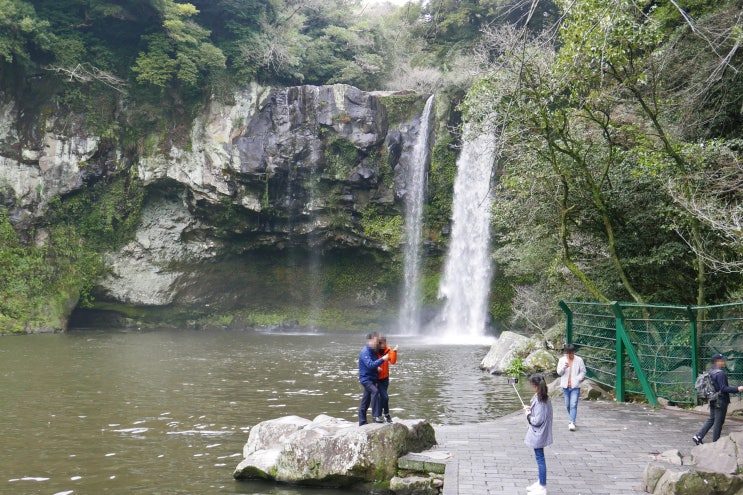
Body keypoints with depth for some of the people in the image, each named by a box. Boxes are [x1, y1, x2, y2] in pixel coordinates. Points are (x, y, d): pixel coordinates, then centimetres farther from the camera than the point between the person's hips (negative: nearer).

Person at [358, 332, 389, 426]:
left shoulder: (373, 351, 10)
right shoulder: (365, 352, -17)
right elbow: (370, 365, -30)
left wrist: (377, 367, 6)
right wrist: (382, 359, -31)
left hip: (372, 379, 9)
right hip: (366, 378, -9)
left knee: (365, 402, 12)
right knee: (375, 391, -30)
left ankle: (362, 422, 19)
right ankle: (376, 415, -31)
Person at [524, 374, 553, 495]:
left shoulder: (540, 400, -25)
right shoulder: (545, 397, 4)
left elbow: (537, 420, -25)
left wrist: (528, 414, -9)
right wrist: (530, 409, 3)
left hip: (538, 435, -10)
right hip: (539, 434, 10)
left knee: (540, 458, -1)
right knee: (539, 458, 20)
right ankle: (540, 482, 32)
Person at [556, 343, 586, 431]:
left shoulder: (579, 360, -1)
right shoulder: (562, 360, 5)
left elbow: (583, 372, 6)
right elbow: (559, 372, 3)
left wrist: (577, 379, -9)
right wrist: (563, 368, -18)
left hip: (575, 386, -3)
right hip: (565, 386, 3)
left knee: (573, 405, -13)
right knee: (568, 405, 11)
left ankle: (572, 423, -17)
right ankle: (572, 420, 31)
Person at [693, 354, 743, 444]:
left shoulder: (711, 372, 9)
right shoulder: (720, 373, -20)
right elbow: (724, 388, -23)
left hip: (713, 400, 9)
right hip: (721, 401, -9)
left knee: (711, 419, 17)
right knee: (718, 422, 1)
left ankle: (698, 436, 12)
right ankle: (715, 443, 9)